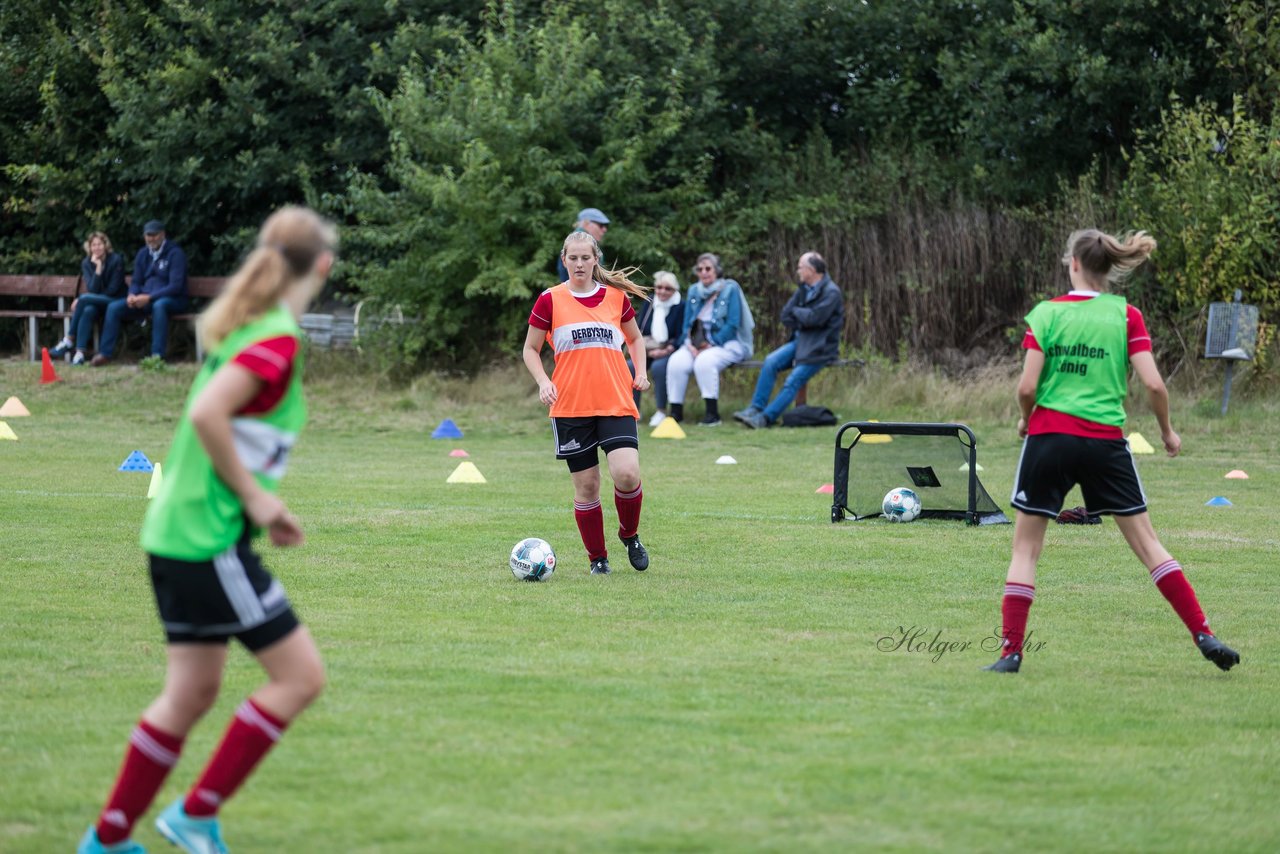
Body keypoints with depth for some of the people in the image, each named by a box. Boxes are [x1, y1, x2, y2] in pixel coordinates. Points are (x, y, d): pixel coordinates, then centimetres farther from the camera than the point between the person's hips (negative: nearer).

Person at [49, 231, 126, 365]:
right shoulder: (87, 263, 1)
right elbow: (93, 289, -9)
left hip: (113, 301, -4)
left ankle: (69, 340, -26)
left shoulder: (116, 260, -10)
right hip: (95, 302, 4)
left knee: (84, 299, -31)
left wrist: (81, 300, -14)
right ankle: (80, 352, -40)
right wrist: (98, 268, -23)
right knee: (87, 311, -34)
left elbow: (113, 289, -12)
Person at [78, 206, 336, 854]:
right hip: (210, 539, -9)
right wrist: (255, 496, -16)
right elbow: (206, 413, -25)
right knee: (300, 675, -3)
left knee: (192, 692, 14)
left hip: (176, 531, 10)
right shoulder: (279, 339, -15)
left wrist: (262, 507, 16)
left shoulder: (245, 326, 13)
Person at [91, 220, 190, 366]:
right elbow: (136, 282, 15)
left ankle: (157, 355, -43)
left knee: (159, 305, -41)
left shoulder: (175, 253, -9)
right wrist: (132, 295, -11)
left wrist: (149, 298, -25)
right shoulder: (143, 254, 11)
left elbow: (176, 286, -17)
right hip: (144, 299, 6)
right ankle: (105, 353, -8)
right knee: (114, 307, -12)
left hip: (172, 300, -6)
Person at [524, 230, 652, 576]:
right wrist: (543, 381, -9)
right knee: (586, 485, 1)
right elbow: (531, 349, 8)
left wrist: (640, 371, 5)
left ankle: (630, 534, 9)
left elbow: (635, 339, 23)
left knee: (627, 473, -18)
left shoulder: (616, 297, 7)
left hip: (616, 404, 1)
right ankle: (598, 558, 17)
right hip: (570, 407, -1)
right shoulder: (550, 300, 1)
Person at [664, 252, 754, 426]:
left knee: (705, 361, -36)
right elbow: (687, 324, 13)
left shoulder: (730, 289, -3)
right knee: (676, 361, -25)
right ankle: (675, 411, -20)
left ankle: (713, 414, -29)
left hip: (726, 343, -5)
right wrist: (690, 345, -7)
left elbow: (733, 325, -10)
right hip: (697, 344, 5)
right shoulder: (694, 291, 14)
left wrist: (711, 345, -16)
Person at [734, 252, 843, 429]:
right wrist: (802, 320, -8)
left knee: (793, 382, -20)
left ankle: (765, 417, -21)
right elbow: (786, 316, 10)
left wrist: (796, 312, -4)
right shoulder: (804, 289, 12)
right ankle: (756, 408, -18)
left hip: (819, 349, -7)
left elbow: (814, 318, -22)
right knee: (770, 362, -16)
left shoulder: (831, 293, -12)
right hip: (800, 340, 7)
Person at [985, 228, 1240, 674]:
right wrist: (1167, 431, 10)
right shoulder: (1126, 315, 0)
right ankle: (1204, 635, 4)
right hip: (1106, 441, 1)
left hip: (1049, 438, -1)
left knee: (1025, 547, 9)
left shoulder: (1045, 314, -2)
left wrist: (1025, 419, 14)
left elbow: (1027, 386, -7)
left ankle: (1011, 650, 2)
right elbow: (1153, 384, -6)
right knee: (1145, 540, 9)